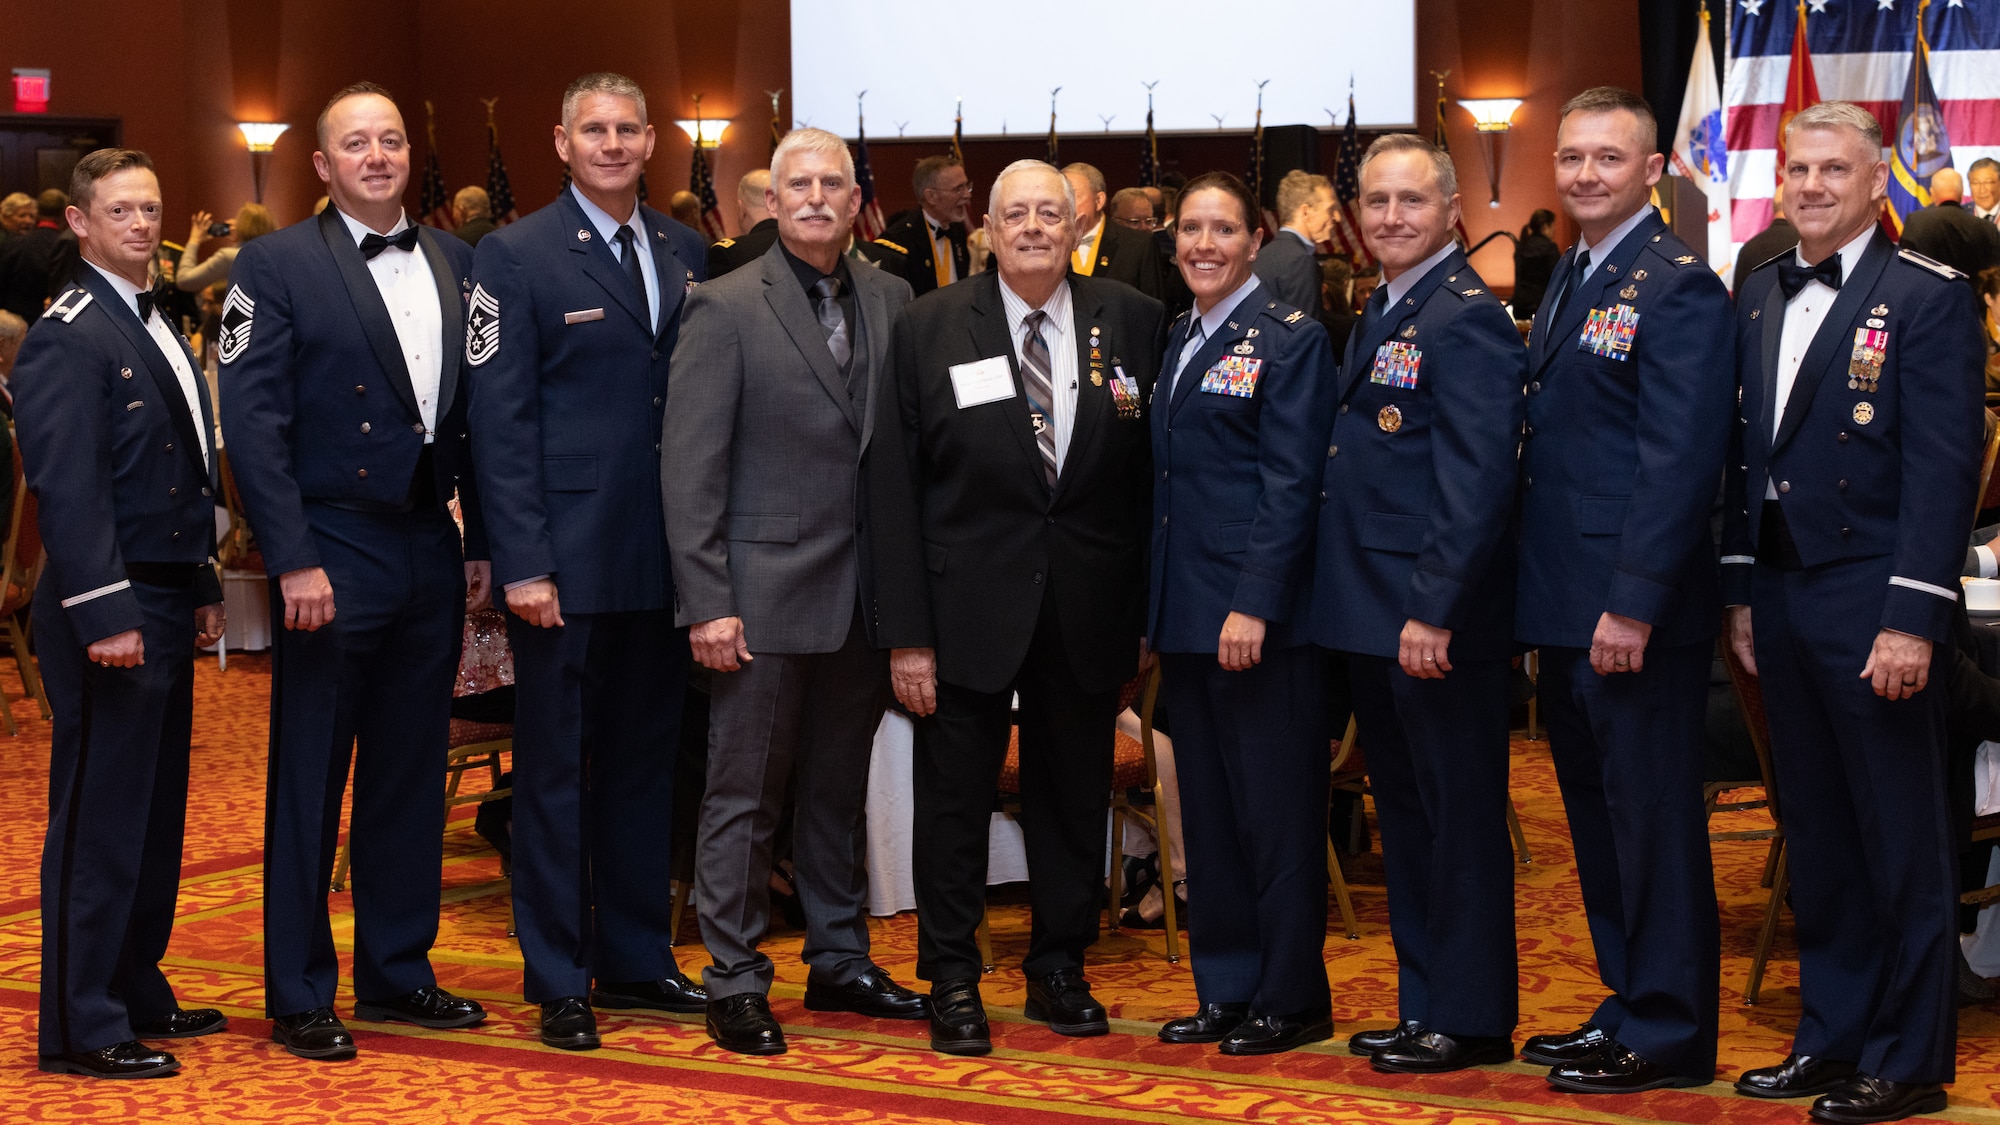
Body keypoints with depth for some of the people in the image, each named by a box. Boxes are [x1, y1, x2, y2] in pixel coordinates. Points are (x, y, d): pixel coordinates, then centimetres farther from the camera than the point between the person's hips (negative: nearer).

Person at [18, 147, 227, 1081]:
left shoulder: (157, 328, 16)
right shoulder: (68, 337, -13)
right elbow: (66, 487, -20)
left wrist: (203, 587, 17)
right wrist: (104, 614, -24)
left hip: (167, 605, 9)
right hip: (110, 610, -9)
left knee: (155, 810, 16)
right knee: (98, 818, -4)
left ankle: (137, 992, 27)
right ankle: (81, 1027, 3)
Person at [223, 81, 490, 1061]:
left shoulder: (453, 262, 10)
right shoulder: (277, 266, -5)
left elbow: (473, 412, 12)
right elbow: (254, 424, -11)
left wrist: (481, 541, 7)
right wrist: (294, 562, -16)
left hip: (429, 551, 5)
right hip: (333, 556, -5)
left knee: (411, 776, 14)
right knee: (309, 785, 2)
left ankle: (397, 971, 26)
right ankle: (298, 995, 12)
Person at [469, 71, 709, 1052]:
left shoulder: (685, 253, 10)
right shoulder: (517, 257, -5)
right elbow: (500, 419, -8)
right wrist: (523, 564, -14)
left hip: (664, 557, 5)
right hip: (566, 562, -5)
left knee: (645, 761, 14)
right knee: (555, 771, 3)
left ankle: (635, 959, 26)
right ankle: (558, 981, 13)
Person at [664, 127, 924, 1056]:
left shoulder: (890, 300, 7)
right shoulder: (726, 309, -6)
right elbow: (690, 467, -9)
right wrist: (708, 603, -14)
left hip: (863, 594, 5)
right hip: (767, 591, -5)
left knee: (840, 790, 15)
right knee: (744, 796, 2)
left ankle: (840, 962, 27)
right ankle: (735, 984, 10)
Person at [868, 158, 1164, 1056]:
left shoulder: (1131, 323, 1)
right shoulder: (930, 328, -3)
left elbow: (1150, 470, 2)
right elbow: (893, 487, -4)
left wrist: (1148, 609, -2)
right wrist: (905, 633, -9)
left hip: (1088, 610, 2)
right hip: (970, 605, -1)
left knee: (1074, 798, 12)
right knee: (954, 801, 6)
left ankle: (1060, 971, 27)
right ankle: (952, 983, 19)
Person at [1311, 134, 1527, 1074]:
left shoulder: (1467, 317, -14)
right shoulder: (1380, 314, 16)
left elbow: (1476, 479, -20)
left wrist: (1434, 609, -23)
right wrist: (1371, 607, 14)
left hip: (1436, 623, -10)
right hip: (1372, 617, 10)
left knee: (1460, 816, 0)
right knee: (1404, 815, 15)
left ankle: (1471, 1019, 8)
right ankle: (1422, 1004, 24)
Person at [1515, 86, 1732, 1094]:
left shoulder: (1677, 286, -13)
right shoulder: (1568, 280, 15)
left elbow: (1680, 462, -19)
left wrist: (1633, 604, -23)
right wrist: (1546, 597, 14)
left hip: (1634, 607, -9)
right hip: (1566, 610, 9)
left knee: (1653, 820, -1)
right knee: (1598, 818, 16)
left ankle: (1668, 1033, 8)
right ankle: (1628, 1005, 28)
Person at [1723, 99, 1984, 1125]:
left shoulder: (1927, 298, -9)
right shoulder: (1760, 295, 12)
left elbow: (1944, 467, -14)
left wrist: (1912, 618, -18)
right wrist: (1742, 590, 12)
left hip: (1872, 603, -7)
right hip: (1782, 596, 7)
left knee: (1903, 843, 1)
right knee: (1817, 836, 14)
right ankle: (1830, 1036, 24)